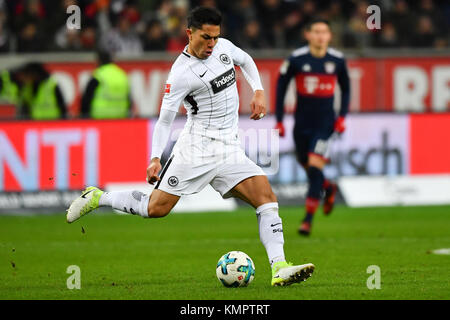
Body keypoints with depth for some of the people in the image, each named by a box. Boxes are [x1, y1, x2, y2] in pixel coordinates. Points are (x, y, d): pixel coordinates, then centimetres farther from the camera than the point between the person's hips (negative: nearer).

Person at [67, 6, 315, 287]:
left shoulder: (224, 47, 6)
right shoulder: (181, 73, -13)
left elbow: (246, 61, 29)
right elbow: (165, 119, -9)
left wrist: (259, 92, 15)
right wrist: (156, 159, -17)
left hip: (229, 149, 6)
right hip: (196, 148, -5)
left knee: (267, 198, -13)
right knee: (157, 208, -8)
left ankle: (279, 269, -20)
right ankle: (97, 198, 15)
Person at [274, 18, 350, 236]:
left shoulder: (337, 60, -3)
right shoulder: (296, 59, -7)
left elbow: (345, 89, 12)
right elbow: (281, 88, 3)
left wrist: (342, 116, 2)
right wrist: (279, 121, 0)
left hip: (325, 121, -1)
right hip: (302, 121, 1)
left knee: (315, 166, -13)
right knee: (306, 165, 11)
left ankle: (308, 219, -9)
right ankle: (329, 189, 45)